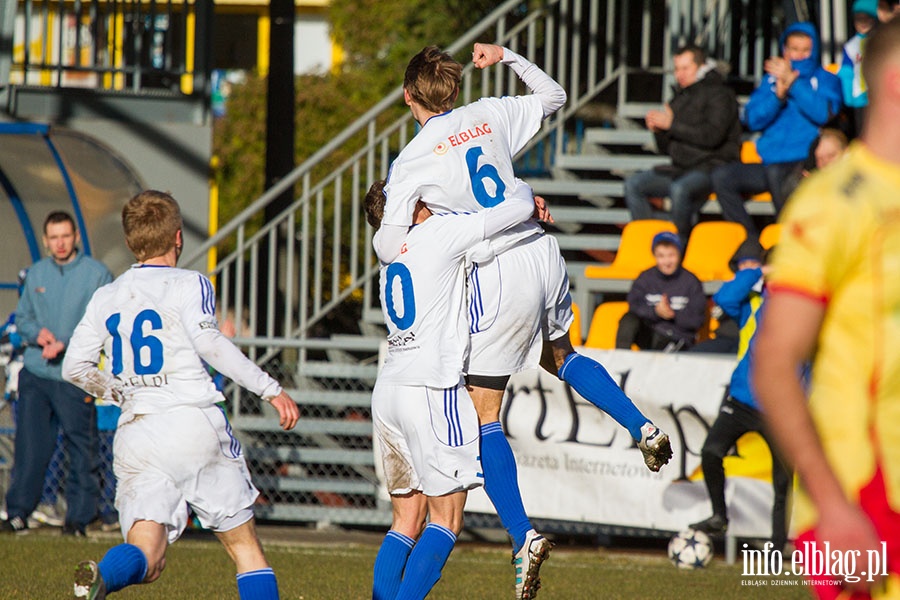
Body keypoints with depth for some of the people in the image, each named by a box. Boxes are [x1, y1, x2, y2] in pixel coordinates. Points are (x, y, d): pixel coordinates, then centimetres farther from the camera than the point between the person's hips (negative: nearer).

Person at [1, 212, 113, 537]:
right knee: (29, 446, 0)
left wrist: (65, 345, -18)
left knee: (82, 449, 0)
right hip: (35, 375, 3)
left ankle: (79, 517, 6)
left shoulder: (97, 274, -2)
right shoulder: (36, 273, 12)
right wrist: (37, 333, -6)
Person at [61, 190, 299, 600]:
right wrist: (270, 389, -14)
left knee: (146, 559, -8)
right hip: (192, 422, -3)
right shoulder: (188, 284, 2)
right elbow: (208, 342, -16)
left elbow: (76, 367, 11)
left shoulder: (106, 298, 16)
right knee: (244, 546, 10)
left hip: (134, 435, 3)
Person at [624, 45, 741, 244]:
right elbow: (667, 148, 23)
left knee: (680, 188, -38)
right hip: (682, 169, 8)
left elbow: (713, 135, -20)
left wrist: (672, 124, -15)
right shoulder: (680, 97, 20)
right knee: (633, 183, -6)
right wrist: (658, 129, 0)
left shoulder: (718, 94, -3)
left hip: (712, 167, -8)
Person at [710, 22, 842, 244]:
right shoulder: (770, 79, 20)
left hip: (806, 164, -5)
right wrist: (779, 94, -7)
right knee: (722, 177, -19)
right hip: (770, 164, 5)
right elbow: (752, 120, 7)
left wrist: (793, 82, -11)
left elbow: (823, 113, -11)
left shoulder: (825, 80, 9)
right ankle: (751, 242, -18)